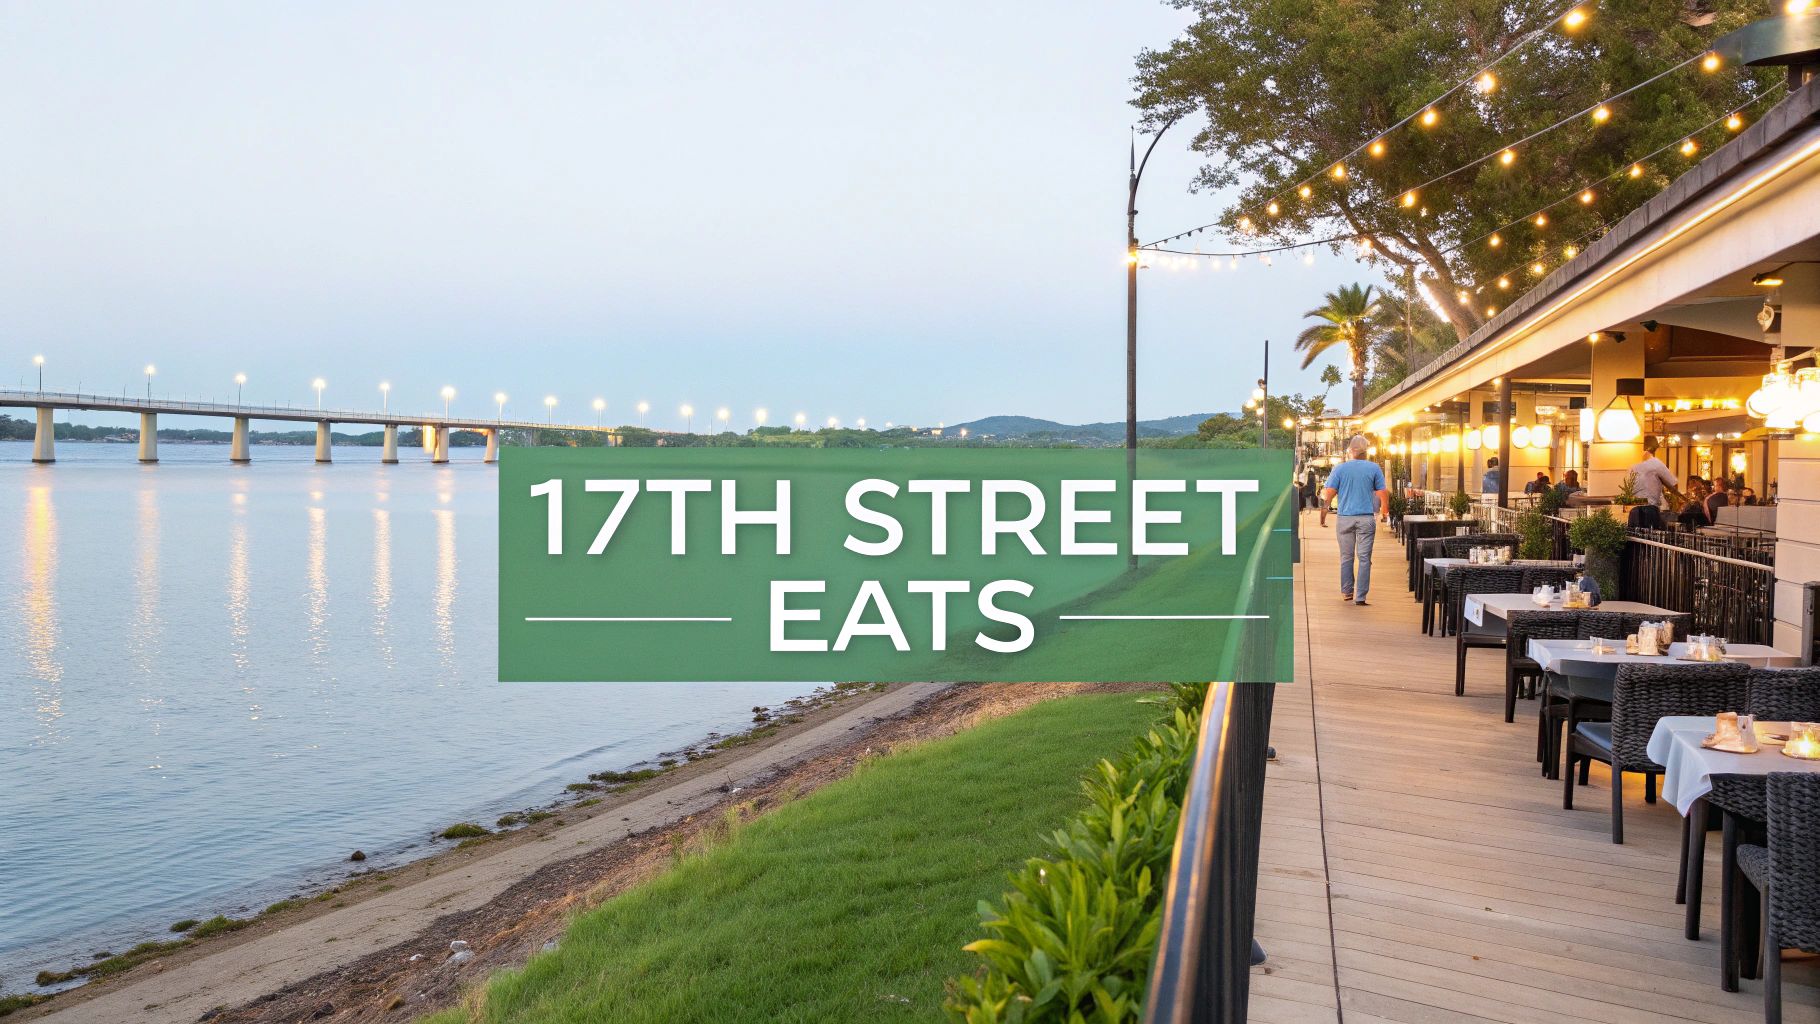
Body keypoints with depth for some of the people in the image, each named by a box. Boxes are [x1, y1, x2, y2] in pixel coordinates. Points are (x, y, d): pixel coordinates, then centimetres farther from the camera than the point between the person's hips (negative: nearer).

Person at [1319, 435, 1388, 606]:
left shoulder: (1340, 469, -1)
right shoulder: (1374, 468, 0)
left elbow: (1328, 493, -4)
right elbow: (1383, 493, 4)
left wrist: (1323, 512, 11)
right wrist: (1385, 510, 21)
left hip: (1345, 517, 1)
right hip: (1366, 518, -1)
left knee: (1346, 557, 12)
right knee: (1364, 558, 1)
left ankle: (1347, 592, 20)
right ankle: (1360, 596, -2)